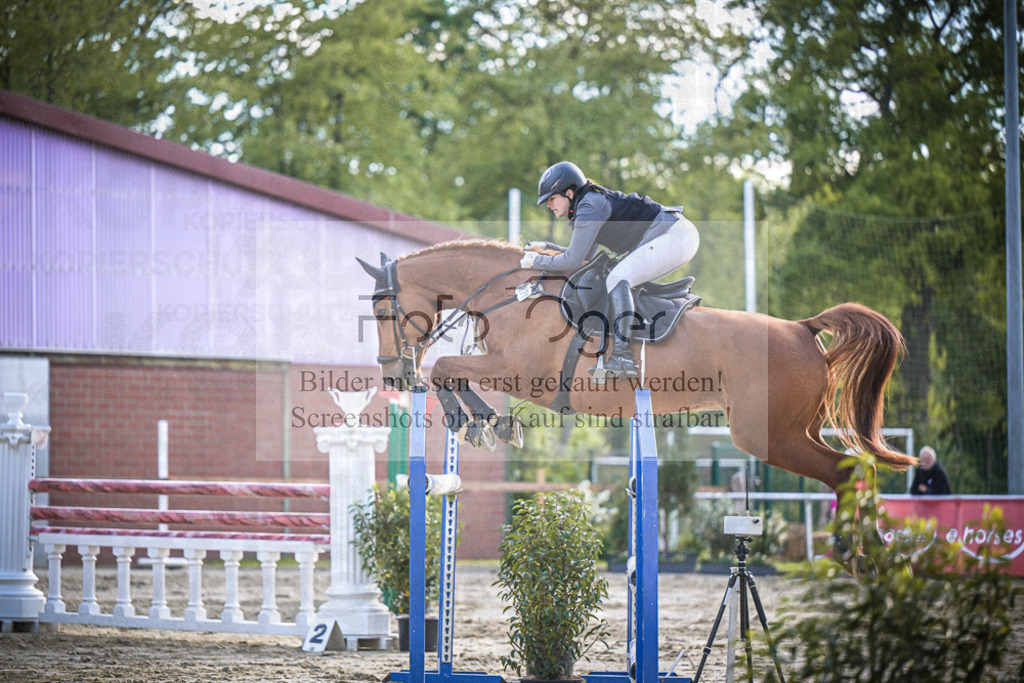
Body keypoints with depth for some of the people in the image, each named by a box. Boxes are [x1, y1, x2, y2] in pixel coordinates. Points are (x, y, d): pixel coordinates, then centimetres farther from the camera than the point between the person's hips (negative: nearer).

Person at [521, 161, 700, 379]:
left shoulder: (590, 207, -15)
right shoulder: (591, 203, 16)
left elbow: (572, 261, -17)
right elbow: (585, 257, 28)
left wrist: (536, 261, -4)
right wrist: (546, 247, 21)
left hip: (676, 236, -11)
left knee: (617, 279, -20)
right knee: (623, 281, 21)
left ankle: (622, 359, -25)